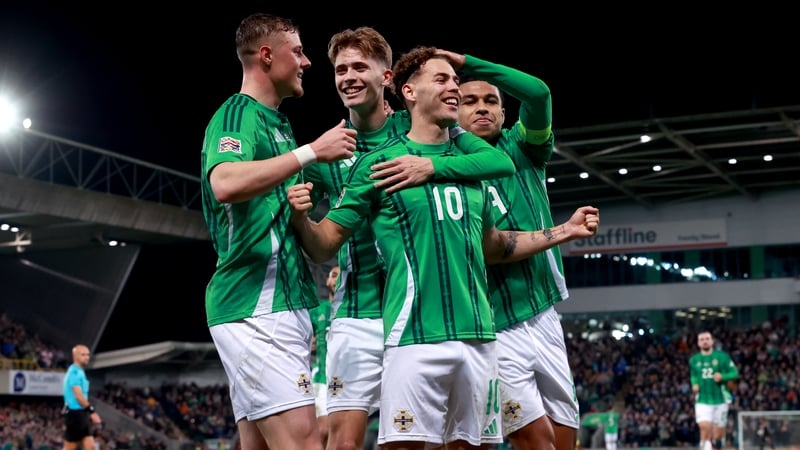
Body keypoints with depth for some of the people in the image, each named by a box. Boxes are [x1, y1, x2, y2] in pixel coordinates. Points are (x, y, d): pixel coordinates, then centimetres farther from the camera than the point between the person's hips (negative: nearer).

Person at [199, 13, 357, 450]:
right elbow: (225, 183, -29)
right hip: (256, 305, -10)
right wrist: (312, 151, -23)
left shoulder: (278, 122, 22)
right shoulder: (238, 114, -7)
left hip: (283, 304, 10)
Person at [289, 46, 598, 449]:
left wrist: (563, 231, 23)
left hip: (477, 335, 5)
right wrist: (301, 217, -21)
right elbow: (325, 245, 0)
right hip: (416, 335, -5)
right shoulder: (380, 161, 0)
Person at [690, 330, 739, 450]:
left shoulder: (722, 356, -2)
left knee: (718, 434, 6)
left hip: (720, 400, -1)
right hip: (702, 401, 1)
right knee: (705, 427, -20)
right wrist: (694, 384, 2)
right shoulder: (694, 360, 7)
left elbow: (734, 373, -1)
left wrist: (722, 376, -19)